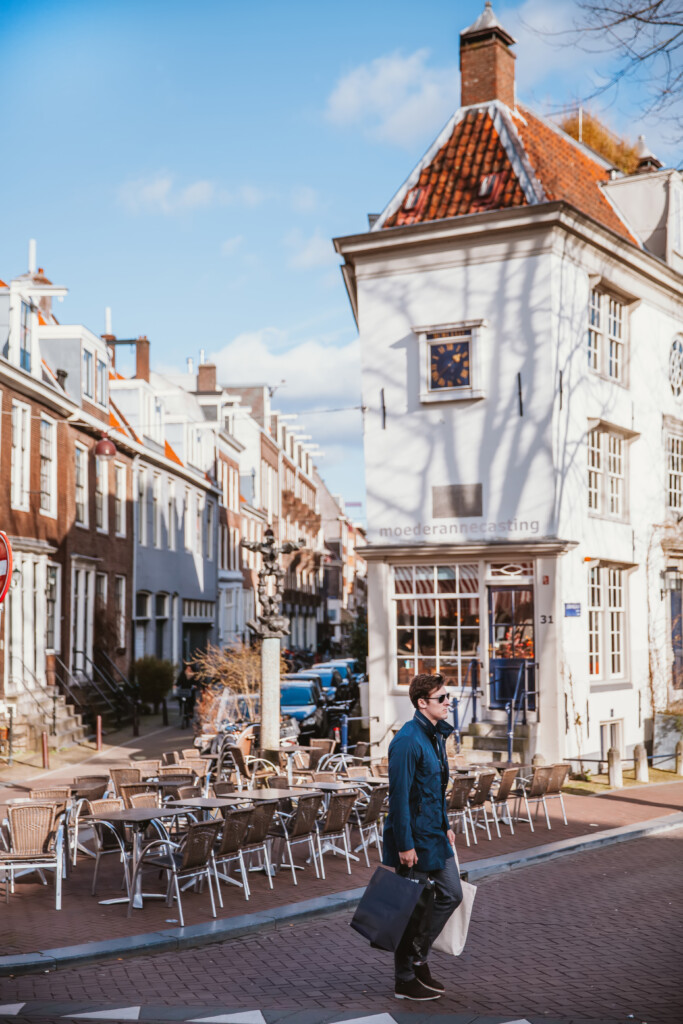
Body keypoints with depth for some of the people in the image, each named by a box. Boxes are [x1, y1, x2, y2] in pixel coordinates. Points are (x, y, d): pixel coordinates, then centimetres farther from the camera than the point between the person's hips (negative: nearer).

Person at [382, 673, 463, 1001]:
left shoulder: (437, 735, 9)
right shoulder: (407, 741, -21)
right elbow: (399, 796, -23)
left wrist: (445, 826, 17)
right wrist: (404, 845, -22)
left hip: (435, 834, 9)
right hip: (413, 838, -9)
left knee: (451, 894, 11)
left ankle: (416, 955, 26)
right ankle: (405, 981, 17)